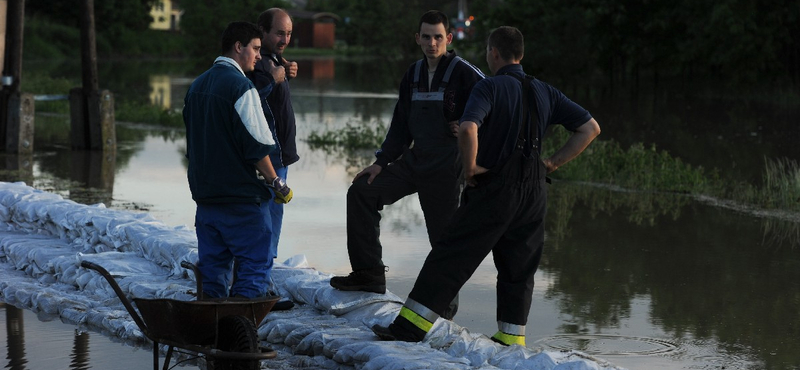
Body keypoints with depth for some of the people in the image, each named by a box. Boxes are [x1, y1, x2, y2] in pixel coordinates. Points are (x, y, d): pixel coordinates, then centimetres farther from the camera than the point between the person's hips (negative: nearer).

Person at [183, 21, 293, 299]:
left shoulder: (197, 85, 13)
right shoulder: (240, 86, -13)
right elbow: (255, 145, -16)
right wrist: (275, 182, -6)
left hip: (204, 192, 8)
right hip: (241, 197, -8)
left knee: (212, 265, 12)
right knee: (255, 264, -3)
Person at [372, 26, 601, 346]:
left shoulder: (490, 87, -8)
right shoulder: (544, 92, 10)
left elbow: (468, 129, -27)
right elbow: (590, 128, 11)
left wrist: (470, 167, -12)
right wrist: (552, 163, 10)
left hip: (496, 188, -5)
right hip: (534, 191, 5)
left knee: (451, 257, -2)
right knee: (518, 268, 13)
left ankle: (409, 328, -2)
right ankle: (511, 339, 12)